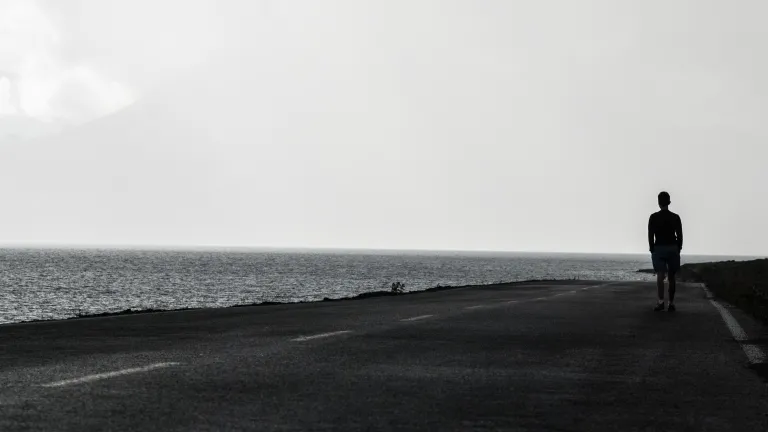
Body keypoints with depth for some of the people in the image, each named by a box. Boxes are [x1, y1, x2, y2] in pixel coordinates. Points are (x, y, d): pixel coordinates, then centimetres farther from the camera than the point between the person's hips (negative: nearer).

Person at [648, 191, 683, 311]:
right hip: (673, 248, 2)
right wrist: (678, 250, 9)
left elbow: (650, 235, -5)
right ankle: (671, 303, 11)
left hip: (658, 249, -2)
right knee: (671, 277, 10)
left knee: (660, 276, -9)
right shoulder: (675, 217, 1)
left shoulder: (653, 217, -3)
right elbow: (680, 235, 1)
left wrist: (652, 250, 2)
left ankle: (661, 301, -27)